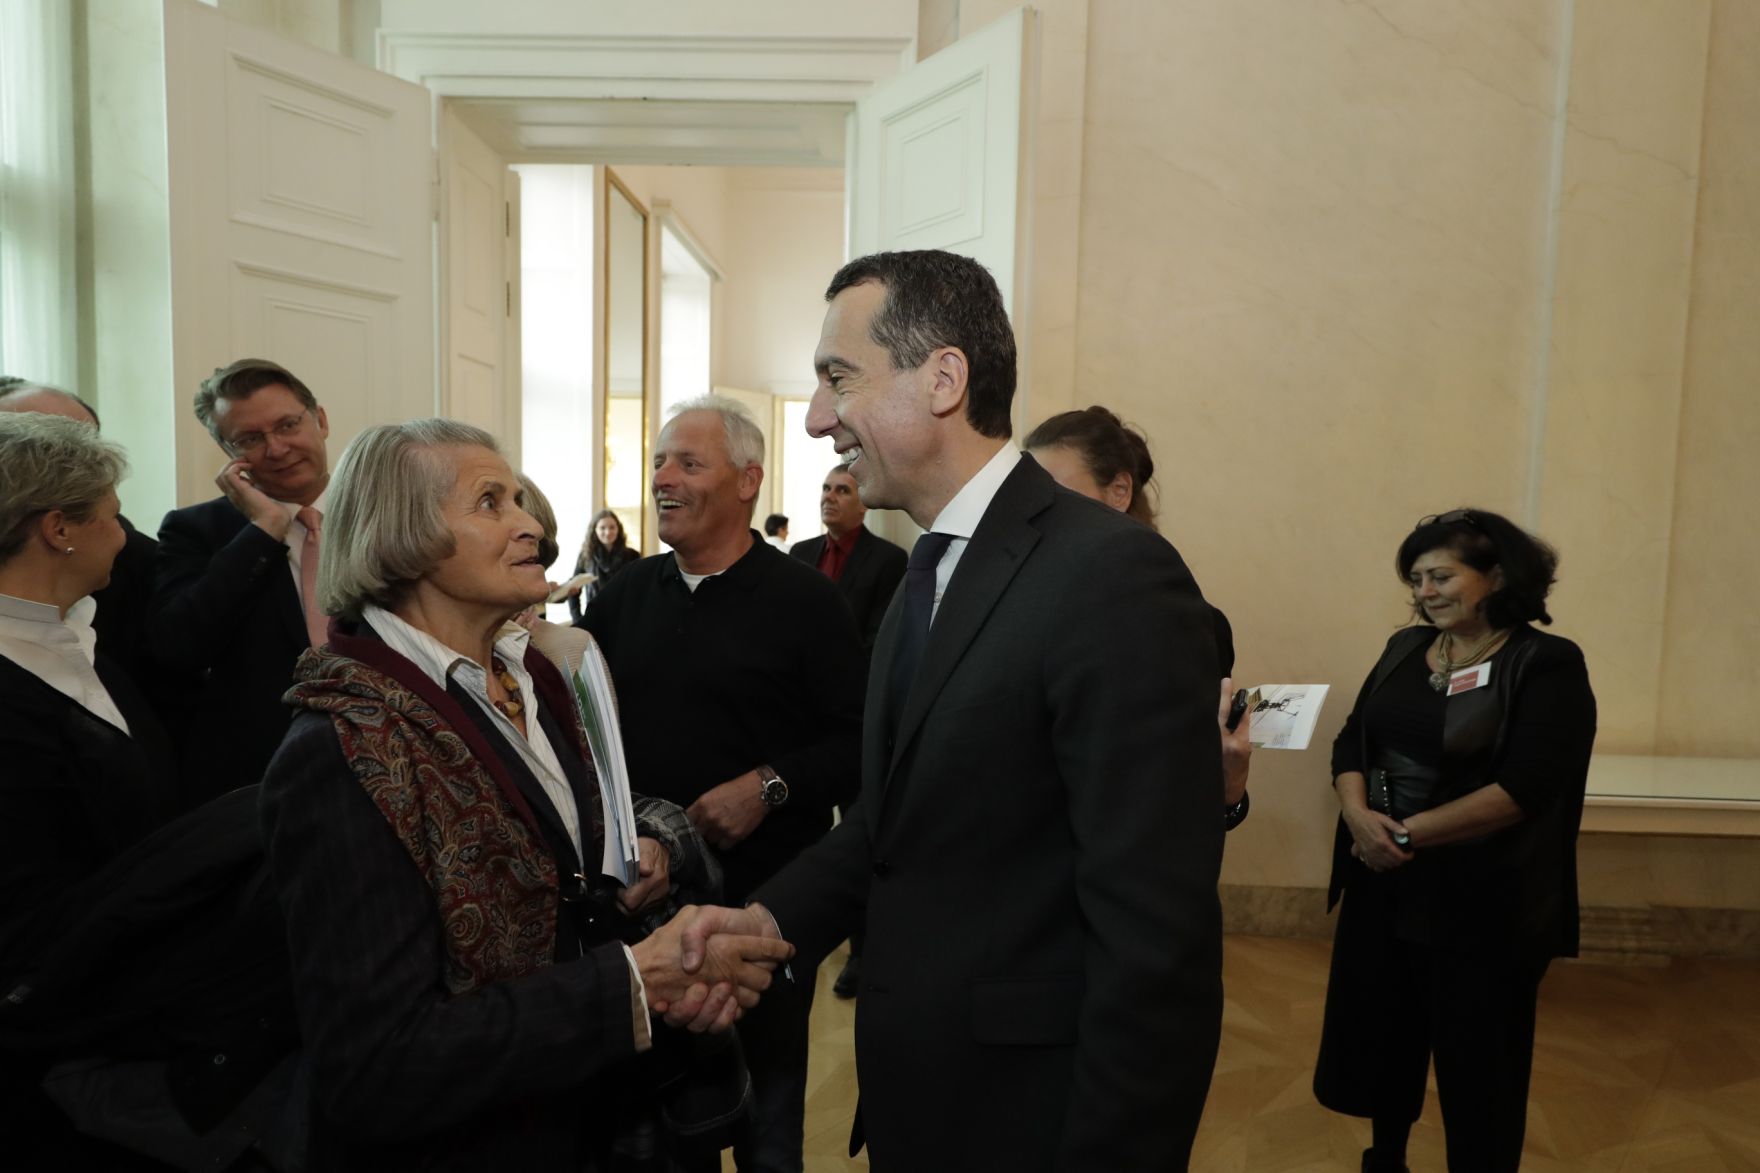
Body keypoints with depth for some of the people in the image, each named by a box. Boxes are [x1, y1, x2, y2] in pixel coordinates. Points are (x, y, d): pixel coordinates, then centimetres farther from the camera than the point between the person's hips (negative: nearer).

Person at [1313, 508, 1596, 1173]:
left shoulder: (1547, 664, -10)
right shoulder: (1405, 648, 7)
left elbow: (1523, 789, -19)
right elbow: (1351, 743, 5)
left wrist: (1409, 833, -19)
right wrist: (1359, 815, -15)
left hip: (1482, 899, -5)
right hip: (1381, 885, 6)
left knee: (1475, 1062, 10)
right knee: (1380, 1037, 18)